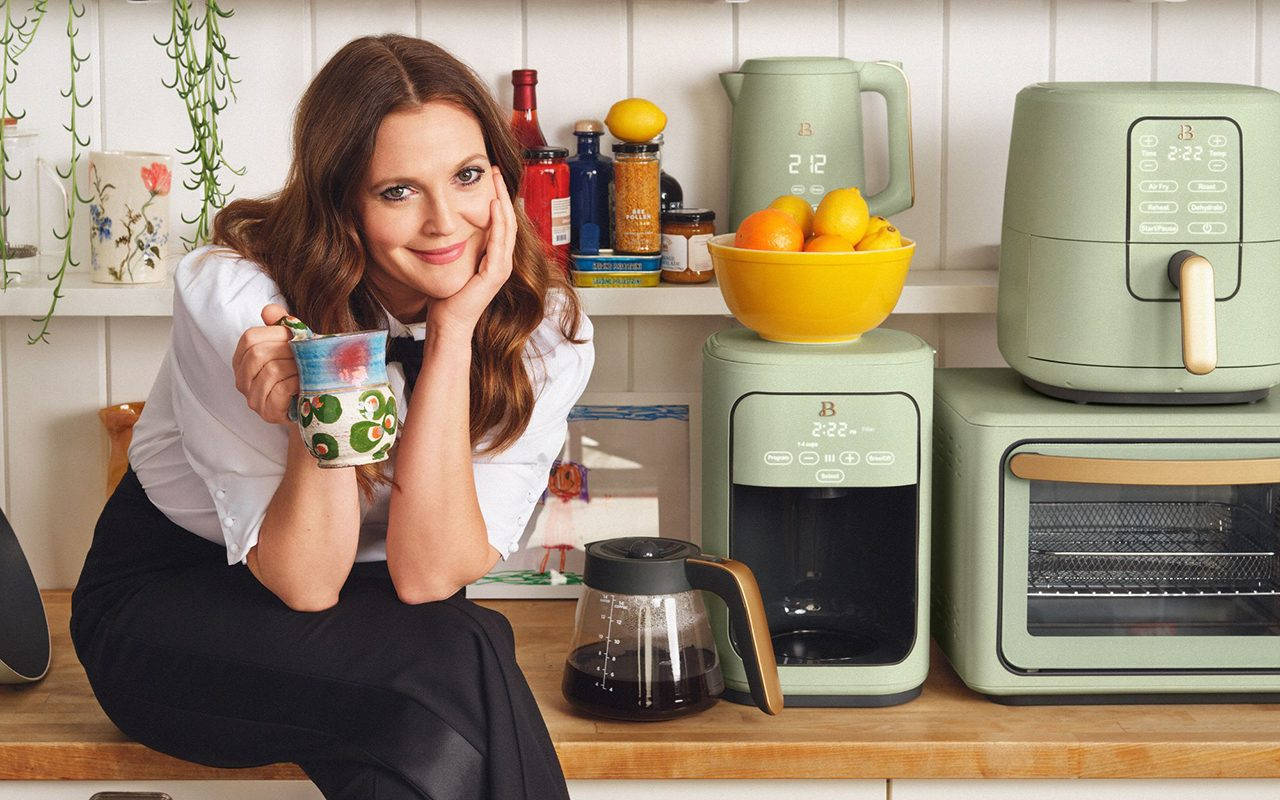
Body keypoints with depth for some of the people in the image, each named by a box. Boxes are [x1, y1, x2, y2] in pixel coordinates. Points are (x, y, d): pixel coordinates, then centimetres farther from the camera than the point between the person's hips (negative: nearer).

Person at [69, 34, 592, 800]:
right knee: (461, 661, -31)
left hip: (377, 620, 3)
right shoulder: (232, 296, -22)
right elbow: (304, 586, -21)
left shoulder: (545, 331, -14)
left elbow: (427, 576, -23)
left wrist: (454, 334, -29)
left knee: (443, 736, -33)